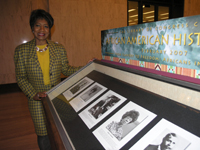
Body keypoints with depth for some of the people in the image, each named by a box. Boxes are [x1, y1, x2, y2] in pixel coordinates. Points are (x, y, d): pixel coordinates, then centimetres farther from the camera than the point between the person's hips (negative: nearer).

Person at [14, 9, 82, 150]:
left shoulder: (59, 48, 0)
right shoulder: (21, 50, -4)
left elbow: (66, 69, 5)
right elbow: (21, 77, -1)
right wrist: (33, 94, -14)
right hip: (37, 101, -1)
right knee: (43, 135, 9)